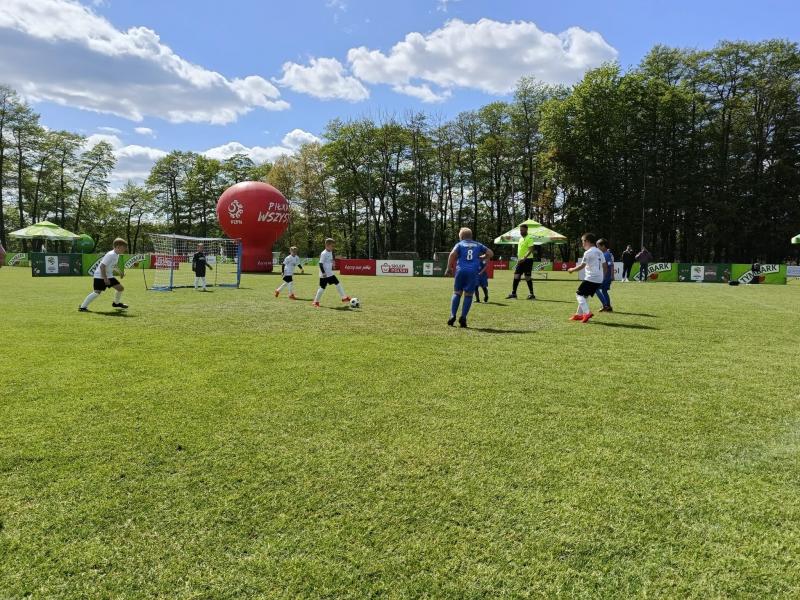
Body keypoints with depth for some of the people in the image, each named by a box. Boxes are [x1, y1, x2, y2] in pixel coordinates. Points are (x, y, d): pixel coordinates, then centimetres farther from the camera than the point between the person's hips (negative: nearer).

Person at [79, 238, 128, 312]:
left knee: (120, 288, 6)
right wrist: (105, 279, -25)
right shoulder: (110, 255, -23)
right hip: (100, 276, -9)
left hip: (108, 276, 9)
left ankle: (116, 303, 29)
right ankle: (83, 307, -7)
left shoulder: (116, 255, 7)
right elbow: (102, 266, -26)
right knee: (97, 292, -16)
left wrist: (119, 272, 18)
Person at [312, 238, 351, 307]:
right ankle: (316, 301, 7)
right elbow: (320, 264, -20)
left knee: (338, 284, 7)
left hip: (330, 273, 9)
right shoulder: (324, 254, -17)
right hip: (324, 275, -9)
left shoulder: (330, 252, 10)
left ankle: (344, 297, 13)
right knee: (323, 287, -4)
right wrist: (323, 273, -24)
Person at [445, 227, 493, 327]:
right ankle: (463, 317, -3)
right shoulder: (478, 245, 18)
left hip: (461, 270, -1)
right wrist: (480, 258, 28)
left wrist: (449, 268, -2)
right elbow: (490, 253, 15)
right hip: (473, 272, 1)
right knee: (468, 295, 5)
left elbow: (452, 254, -8)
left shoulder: (460, 244, 10)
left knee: (457, 293, 10)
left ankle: (452, 316, 0)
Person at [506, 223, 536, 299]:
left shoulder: (529, 238, -11)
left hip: (527, 260, -8)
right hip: (521, 260, 8)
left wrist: (524, 258, -28)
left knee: (527, 277, -4)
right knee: (516, 276, 4)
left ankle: (531, 294, 6)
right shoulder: (521, 238, 15)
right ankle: (513, 294, 7)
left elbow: (530, 250, -19)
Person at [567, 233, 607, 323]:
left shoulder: (588, 252, -11)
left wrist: (572, 269, 2)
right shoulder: (599, 252, 15)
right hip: (599, 280, 9)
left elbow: (582, 266, -13)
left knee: (579, 294, -1)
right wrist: (603, 277, 22)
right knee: (585, 296, 18)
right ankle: (579, 314, 22)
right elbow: (605, 266, 16)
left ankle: (587, 313, -15)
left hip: (590, 278, -9)